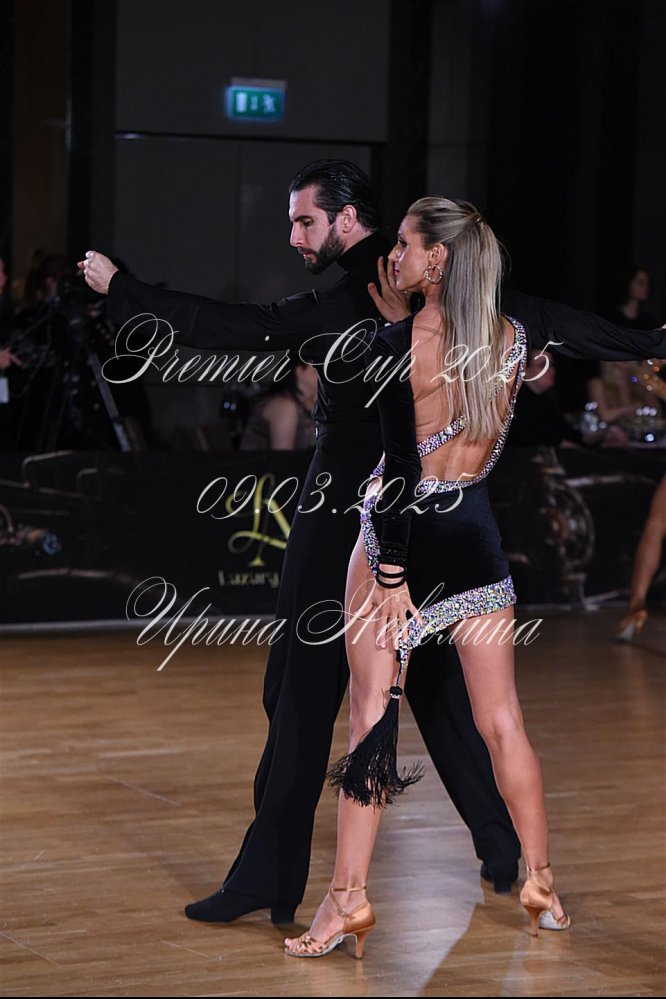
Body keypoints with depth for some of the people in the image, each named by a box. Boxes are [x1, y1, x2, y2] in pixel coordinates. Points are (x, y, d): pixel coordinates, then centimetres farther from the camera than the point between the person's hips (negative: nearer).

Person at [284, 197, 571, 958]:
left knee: (371, 716, 1)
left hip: (404, 533, -5)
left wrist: (391, 577, -15)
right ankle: (542, 885, 19)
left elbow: (401, 472, -17)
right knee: (501, 719, 12)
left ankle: (349, 897, 3)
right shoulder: (512, 339, 0)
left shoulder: (398, 345, -15)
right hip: (475, 533, 5)